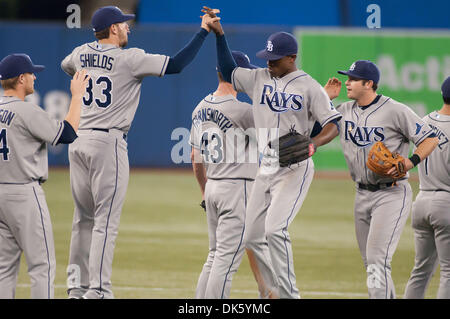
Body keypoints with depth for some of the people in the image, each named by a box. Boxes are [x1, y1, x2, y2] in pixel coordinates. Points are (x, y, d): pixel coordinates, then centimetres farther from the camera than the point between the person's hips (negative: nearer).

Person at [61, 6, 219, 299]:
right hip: (108, 142, -7)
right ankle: (98, 290, -10)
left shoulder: (81, 54, 10)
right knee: (106, 220, -5)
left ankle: (77, 286, 16)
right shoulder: (129, 58, -9)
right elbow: (176, 65, -12)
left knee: (84, 218, 14)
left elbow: (65, 66, 35)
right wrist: (204, 31, -6)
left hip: (77, 141, 7)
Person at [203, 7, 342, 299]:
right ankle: (271, 294, 19)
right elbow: (228, 71, 21)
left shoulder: (309, 87, -7)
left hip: (295, 170, -7)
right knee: (253, 237, 7)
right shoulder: (259, 79, 10)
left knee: (275, 229, -23)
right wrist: (219, 35, 11)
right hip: (266, 170, 7)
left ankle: (288, 294, -21)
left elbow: (333, 124, -9)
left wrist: (313, 144, -28)